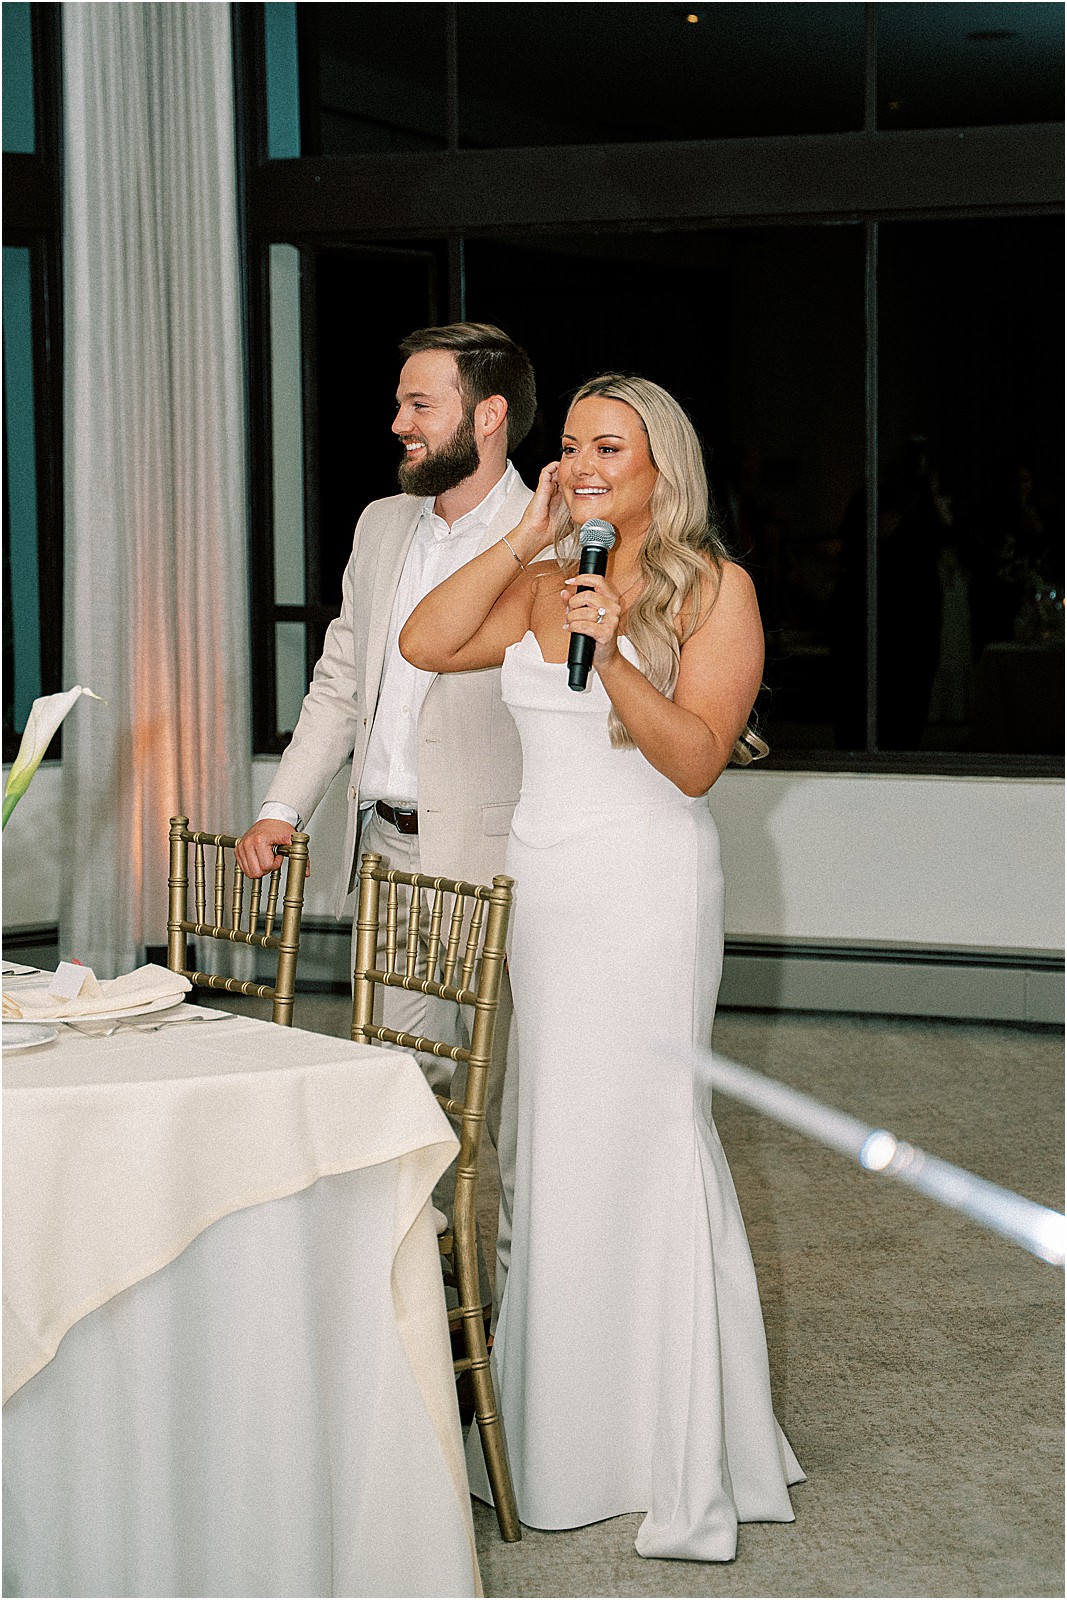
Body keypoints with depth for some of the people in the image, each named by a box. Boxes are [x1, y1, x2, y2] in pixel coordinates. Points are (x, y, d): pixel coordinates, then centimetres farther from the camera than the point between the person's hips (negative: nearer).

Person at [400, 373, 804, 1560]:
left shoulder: (713, 589, -4)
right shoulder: (545, 585, 12)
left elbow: (697, 759, -12)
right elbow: (425, 645, -1)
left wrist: (612, 660, -26)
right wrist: (522, 539, -4)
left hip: (644, 891, -6)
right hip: (538, 880, 6)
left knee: (634, 1135, -5)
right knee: (563, 1141, 9)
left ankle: (679, 1456, 4)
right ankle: (566, 1421, 20)